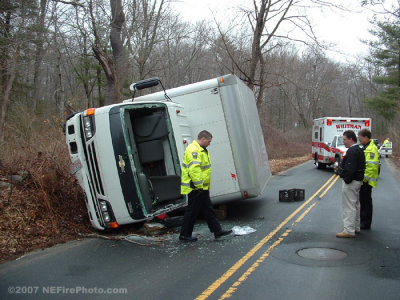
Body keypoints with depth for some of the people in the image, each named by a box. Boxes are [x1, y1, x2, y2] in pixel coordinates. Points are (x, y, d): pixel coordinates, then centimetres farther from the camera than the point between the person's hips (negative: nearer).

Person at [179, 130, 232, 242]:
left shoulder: (201, 150, 17)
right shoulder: (193, 150, -19)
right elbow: (194, 169, -28)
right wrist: (199, 186, -27)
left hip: (202, 187, 11)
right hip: (195, 188, -11)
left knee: (208, 209, 13)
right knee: (192, 211, -1)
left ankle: (217, 230, 20)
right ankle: (184, 235, 10)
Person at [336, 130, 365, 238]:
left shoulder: (352, 151, -21)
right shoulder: (359, 150, 13)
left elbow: (350, 169, -27)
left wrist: (347, 180, -19)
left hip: (351, 182, -11)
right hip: (357, 181, 11)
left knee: (349, 207, -5)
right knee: (355, 205, 19)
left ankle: (349, 230, -1)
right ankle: (356, 227, 30)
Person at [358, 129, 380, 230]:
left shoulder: (371, 149, -19)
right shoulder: (365, 147, 14)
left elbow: (372, 167, -25)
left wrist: (364, 178, -22)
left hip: (366, 181, -10)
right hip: (363, 180, 10)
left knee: (366, 201, -1)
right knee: (363, 200, 17)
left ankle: (365, 224, 8)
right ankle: (363, 221, 28)